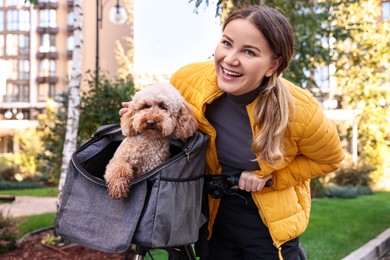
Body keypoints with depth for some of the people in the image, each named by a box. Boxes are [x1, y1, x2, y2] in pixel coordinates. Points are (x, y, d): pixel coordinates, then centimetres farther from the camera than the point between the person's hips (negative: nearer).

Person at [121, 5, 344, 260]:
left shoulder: (299, 111, -26)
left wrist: (268, 177, -16)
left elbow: (329, 159, -6)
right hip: (216, 214, 2)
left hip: (271, 223, -2)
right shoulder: (188, 80, -20)